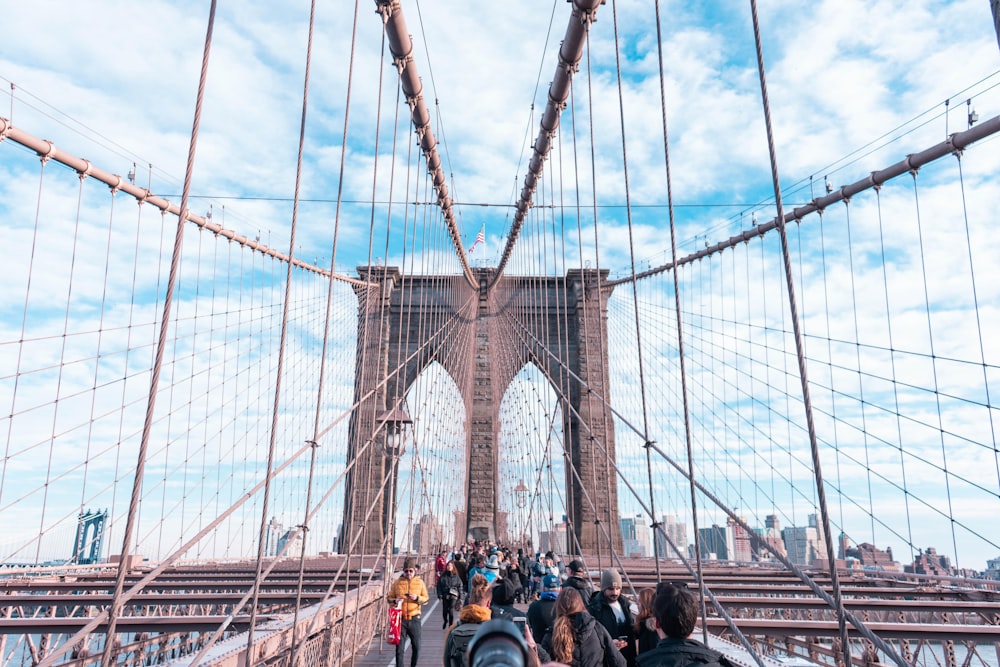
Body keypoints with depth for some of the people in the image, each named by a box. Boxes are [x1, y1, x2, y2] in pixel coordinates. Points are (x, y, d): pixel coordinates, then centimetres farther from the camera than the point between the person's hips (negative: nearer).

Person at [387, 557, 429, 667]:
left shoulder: (420, 582, 2)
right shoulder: (397, 582, 1)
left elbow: (426, 599, 5)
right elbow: (389, 597, 5)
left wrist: (417, 598, -15)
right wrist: (395, 601, -16)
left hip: (414, 618, 1)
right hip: (400, 619, -1)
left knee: (416, 646, 10)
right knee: (399, 647, 1)